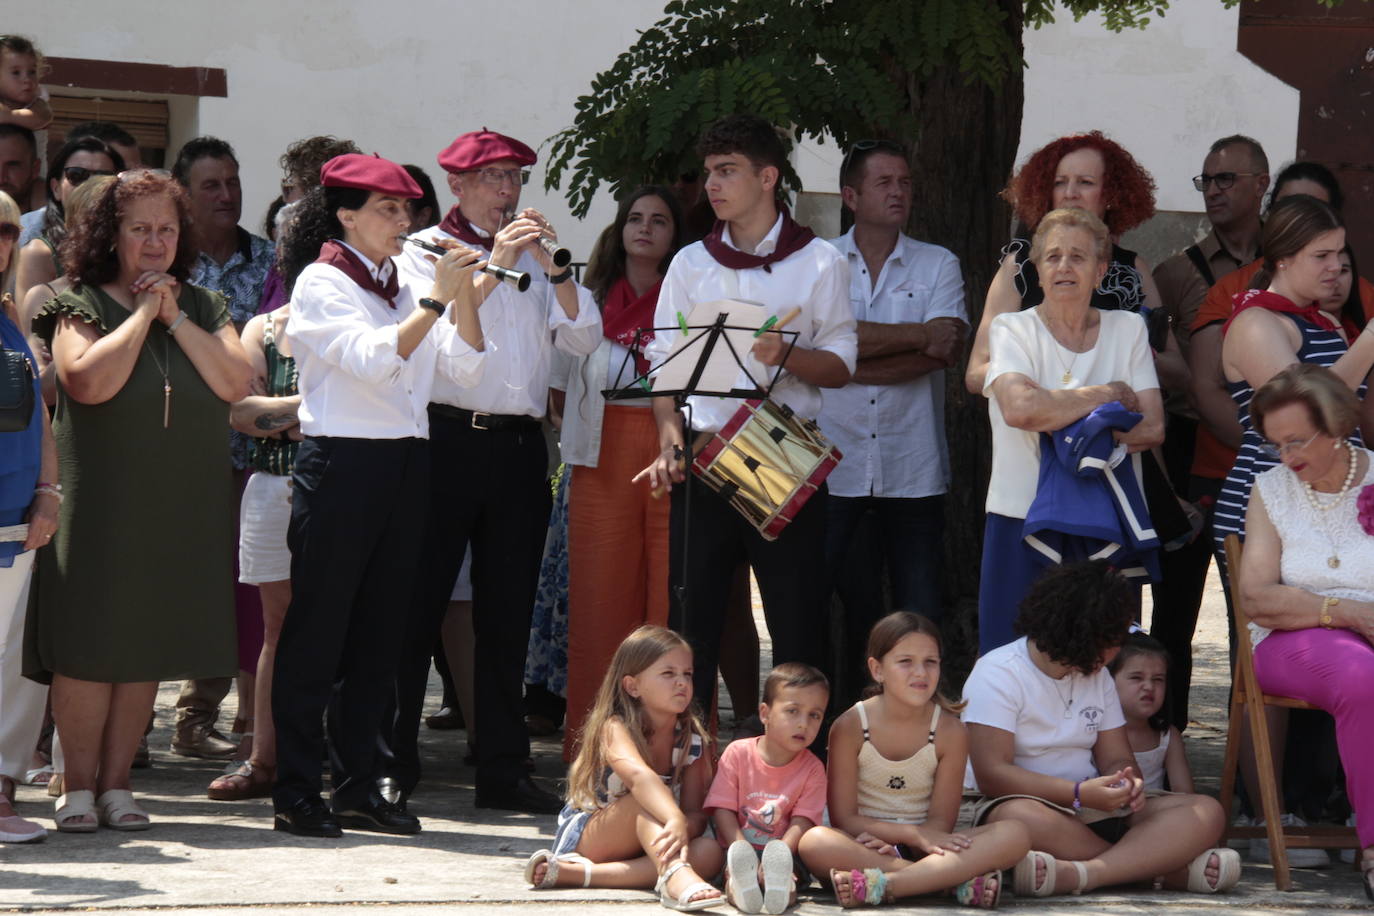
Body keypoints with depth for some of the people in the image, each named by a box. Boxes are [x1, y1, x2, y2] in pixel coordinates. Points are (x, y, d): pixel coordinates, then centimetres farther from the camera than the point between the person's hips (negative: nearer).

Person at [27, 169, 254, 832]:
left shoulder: (202, 308, 13)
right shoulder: (81, 305, 0)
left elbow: (236, 384, -1)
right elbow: (90, 381, -18)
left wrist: (176, 318, -5)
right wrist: (144, 313, -9)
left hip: (181, 509, 4)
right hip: (99, 505, -4)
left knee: (146, 649, 6)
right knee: (89, 647, -5)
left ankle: (116, 783, 13)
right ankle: (78, 787, 3)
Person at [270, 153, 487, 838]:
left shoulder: (403, 288, 16)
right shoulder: (322, 282, -4)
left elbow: (463, 367, 8)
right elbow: (373, 359, -17)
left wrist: (465, 295, -3)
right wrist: (436, 300, -18)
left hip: (402, 466, 7)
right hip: (340, 465, -7)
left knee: (378, 630, 8)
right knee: (317, 629, -4)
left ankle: (358, 785, 14)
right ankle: (296, 792, -1)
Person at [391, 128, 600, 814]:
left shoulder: (536, 255, 17)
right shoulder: (427, 251, 4)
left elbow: (583, 339, 7)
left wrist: (553, 269, -5)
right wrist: (494, 266, -16)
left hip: (519, 446, 4)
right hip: (447, 440, -4)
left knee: (507, 616, 6)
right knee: (416, 608, -2)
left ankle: (503, 771, 10)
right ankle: (392, 765, 2)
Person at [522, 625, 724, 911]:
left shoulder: (692, 740, -1)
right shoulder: (615, 728, -18)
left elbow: (695, 812, -8)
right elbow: (637, 775, -41)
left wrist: (682, 831, -34)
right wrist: (675, 820, -60)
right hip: (582, 834, -5)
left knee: (710, 852, -27)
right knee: (646, 797, -32)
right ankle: (675, 877, -60)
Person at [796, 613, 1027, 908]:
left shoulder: (949, 731, -2)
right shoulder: (850, 727, -6)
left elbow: (941, 822, -3)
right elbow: (843, 819, -7)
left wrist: (890, 842, -23)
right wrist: (914, 835, -18)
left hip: (924, 847, 2)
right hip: (864, 844, -2)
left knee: (1015, 835, -24)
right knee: (814, 842, -37)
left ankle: (879, 884, -39)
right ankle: (961, 881, -35)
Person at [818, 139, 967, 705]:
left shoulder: (938, 265, 10)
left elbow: (948, 349, -6)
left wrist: (860, 365, -11)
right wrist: (919, 333, -11)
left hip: (915, 469, 0)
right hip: (838, 468, 0)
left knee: (919, 616, -1)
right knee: (849, 615, 1)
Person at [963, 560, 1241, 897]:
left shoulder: (1098, 677, 16)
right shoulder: (998, 673, -7)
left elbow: (1116, 758, 13)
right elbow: (990, 774, -16)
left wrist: (1128, 783, -13)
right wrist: (1080, 793, -25)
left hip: (1092, 808, 6)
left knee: (1206, 813, -15)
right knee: (1020, 818, -44)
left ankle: (1078, 873, -41)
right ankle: (1165, 866, -34)